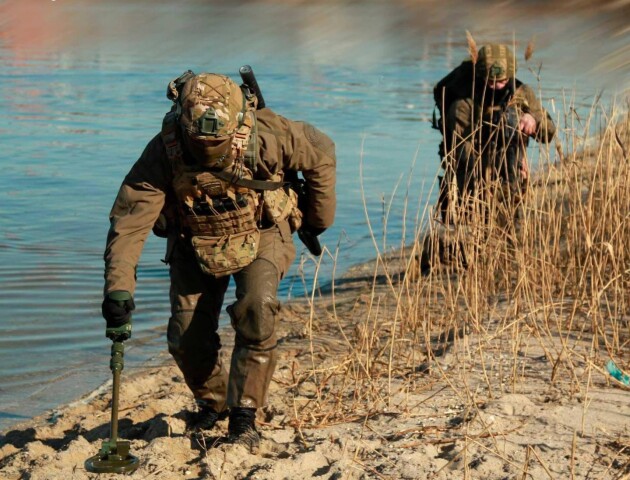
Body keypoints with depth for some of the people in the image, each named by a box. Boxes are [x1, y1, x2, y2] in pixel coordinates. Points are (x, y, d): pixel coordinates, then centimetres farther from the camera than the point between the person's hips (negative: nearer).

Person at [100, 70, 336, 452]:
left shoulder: (268, 134, -30)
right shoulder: (164, 152, -29)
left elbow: (322, 154, -11)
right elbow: (129, 222, -31)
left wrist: (318, 219, 1)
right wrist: (118, 291, -41)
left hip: (261, 235, -1)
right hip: (195, 245, 2)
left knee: (257, 312, -25)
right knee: (187, 337, -4)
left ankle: (243, 415, -11)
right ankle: (212, 403, 27)